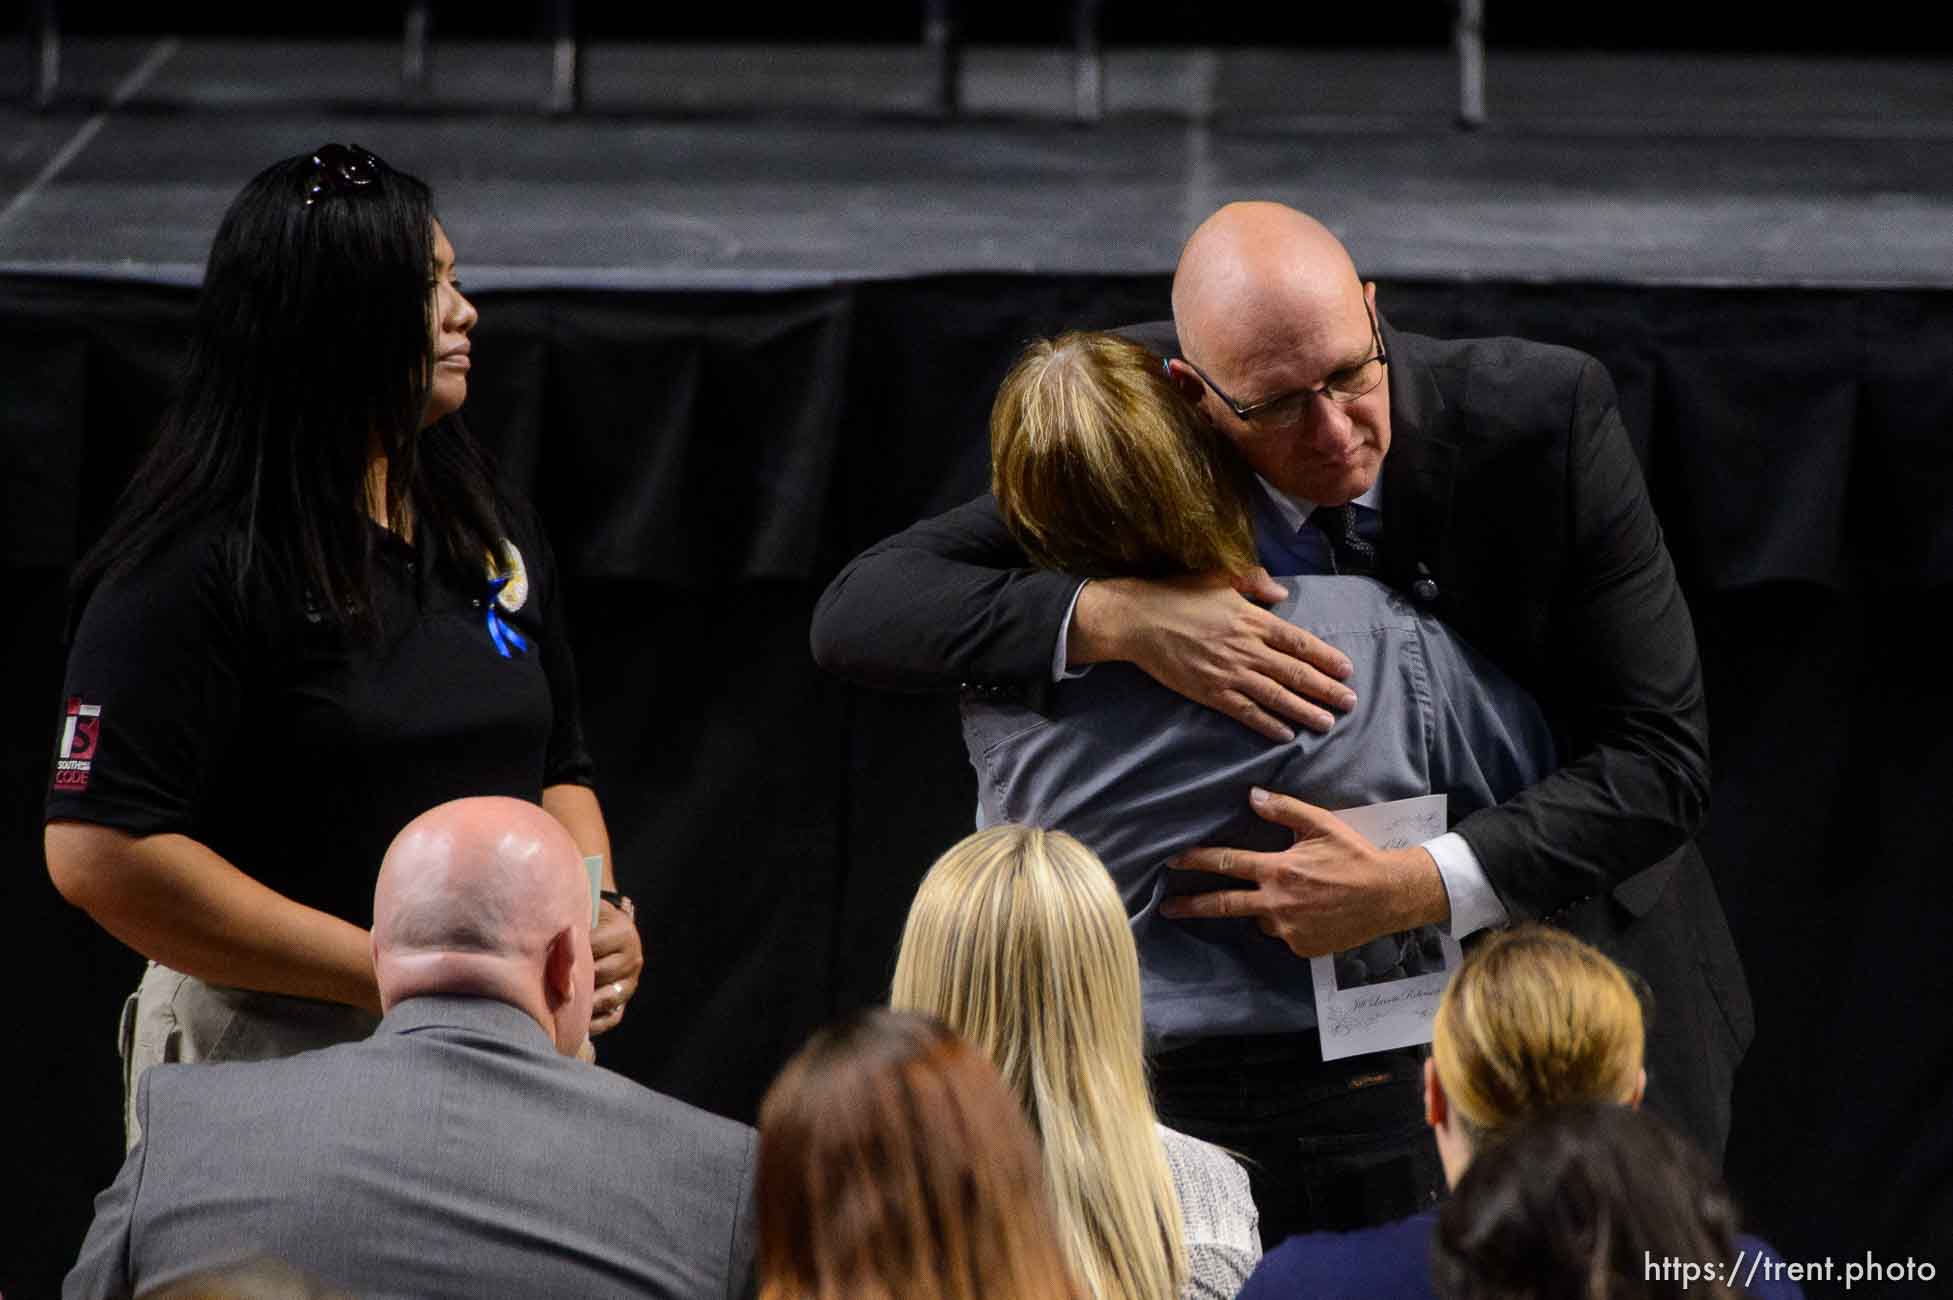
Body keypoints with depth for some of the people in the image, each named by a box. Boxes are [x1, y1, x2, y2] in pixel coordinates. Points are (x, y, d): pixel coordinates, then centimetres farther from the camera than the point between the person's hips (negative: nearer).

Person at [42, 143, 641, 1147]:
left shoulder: (494, 534, 14)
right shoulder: (192, 566, -11)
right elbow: (101, 853, -17)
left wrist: (598, 910, 1)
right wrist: (394, 975, -19)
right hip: (270, 1056, -6)